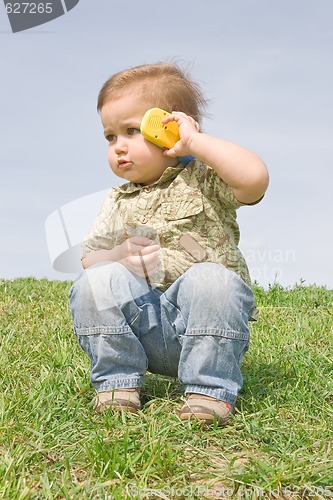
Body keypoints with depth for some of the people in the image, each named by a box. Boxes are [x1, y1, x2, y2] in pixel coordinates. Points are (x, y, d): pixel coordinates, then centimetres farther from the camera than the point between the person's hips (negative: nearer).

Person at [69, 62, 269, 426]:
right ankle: (118, 381, -8)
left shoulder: (205, 181, 1)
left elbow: (254, 178, -20)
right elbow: (89, 256, 12)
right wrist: (120, 255, -10)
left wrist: (195, 142, -14)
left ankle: (210, 388, -19)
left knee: (211, 279, -34)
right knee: (94, 281, -21)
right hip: (144, 327, 3)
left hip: (206, 323, -3)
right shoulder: (118, 201, 16)